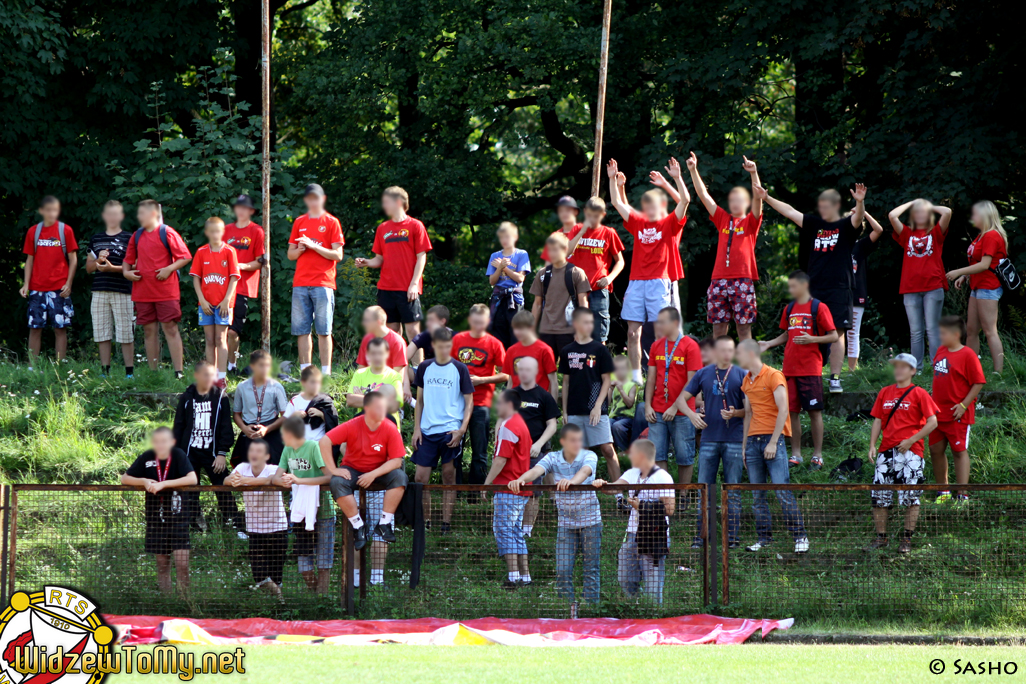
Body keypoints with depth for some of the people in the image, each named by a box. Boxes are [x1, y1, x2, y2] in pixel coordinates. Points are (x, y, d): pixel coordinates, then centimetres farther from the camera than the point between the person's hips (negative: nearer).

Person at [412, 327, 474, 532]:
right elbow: (420, 400, 15)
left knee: (449, 476, 0)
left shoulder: (459, 369, 0)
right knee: (420, 477, -1)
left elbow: (469, 402, 2)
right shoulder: (425, 368, 8)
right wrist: (416, 428, 7)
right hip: (427, 430, 3)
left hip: (451, 430, -3)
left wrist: (461, 430, -9)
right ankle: (425, 520, 10)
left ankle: (446, 523, 6)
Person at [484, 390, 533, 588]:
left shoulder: (508, 427, -13)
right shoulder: (521, 424, 18)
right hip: (521, 488, 10)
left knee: (504, 530, -9)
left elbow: (501, 460, -17)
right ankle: (524, 575, 11)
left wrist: (487, 483, -13)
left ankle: (513, 576, -15)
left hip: (507, 488, -10)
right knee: (517, 532, 13)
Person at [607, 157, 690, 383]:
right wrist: (614, 180, 7)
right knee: (633, 332, 1)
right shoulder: (638, 224, 14)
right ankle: (636, 377, 6)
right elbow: (618, 203, 17)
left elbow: (684, 201, -10)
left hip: (660, 283, -4)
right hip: (637, 283, 4)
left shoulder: (670, 224, 3)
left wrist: (677, 178, -19)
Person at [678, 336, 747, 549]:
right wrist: (691, 414, -10)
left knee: (733, 491, 2)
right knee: (704, 489, 2)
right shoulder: (703, 374, 7)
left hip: (734, 440, -1)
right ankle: (700, 536, 6)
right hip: (709, 438, 1)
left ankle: (732, 536, 6)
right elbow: (682, 399, 10)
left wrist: (735, 413, -18)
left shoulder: (741, 376, 2)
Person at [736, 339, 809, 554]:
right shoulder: (747, 381, 17)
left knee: (782, 492, -12)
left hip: (772, 438, -7)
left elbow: (783, 410, -11)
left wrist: (773, 443, -15)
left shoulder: (773, 376, -5)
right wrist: (744, 446, 14)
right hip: (753, 439, 7)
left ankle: (800, 537, -9)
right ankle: (764, 538, 7)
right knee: (757, 495, 3)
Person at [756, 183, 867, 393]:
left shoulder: (845, 226, 1)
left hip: (838, 289, -4)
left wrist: (860, 203, -40)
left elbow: (858, 218, -19)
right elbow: (790, 212, 15)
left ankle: (835, 378, -2)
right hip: (814, 288, 4)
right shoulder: (814, 224, 13)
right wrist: (767, 198, 13)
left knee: (837, 333, -5)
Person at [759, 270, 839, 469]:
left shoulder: (818, 308, -4)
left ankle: (817, 455, 4)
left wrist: (812, 339, -18)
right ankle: (796, 454, 13)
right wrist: (769, 344, 9)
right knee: (792, 411, 5)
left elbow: (833, 336, -5)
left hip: (811, 369, -5)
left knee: (814, 411, -2)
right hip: (790, 368, 5)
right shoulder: (789, 309, 14)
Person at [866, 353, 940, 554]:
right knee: (879, 495, 3)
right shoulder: (885, 393, 14)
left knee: (910, 497, -4)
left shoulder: (919, 394, -1)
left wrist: (910, 441, -11)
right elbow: (877, 421, 16)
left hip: (910, 452, -5)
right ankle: (881, 537, 13)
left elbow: (932, 423, -4)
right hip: (886, 451, 5)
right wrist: (872, 446, 4)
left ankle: (907, 539, 4)